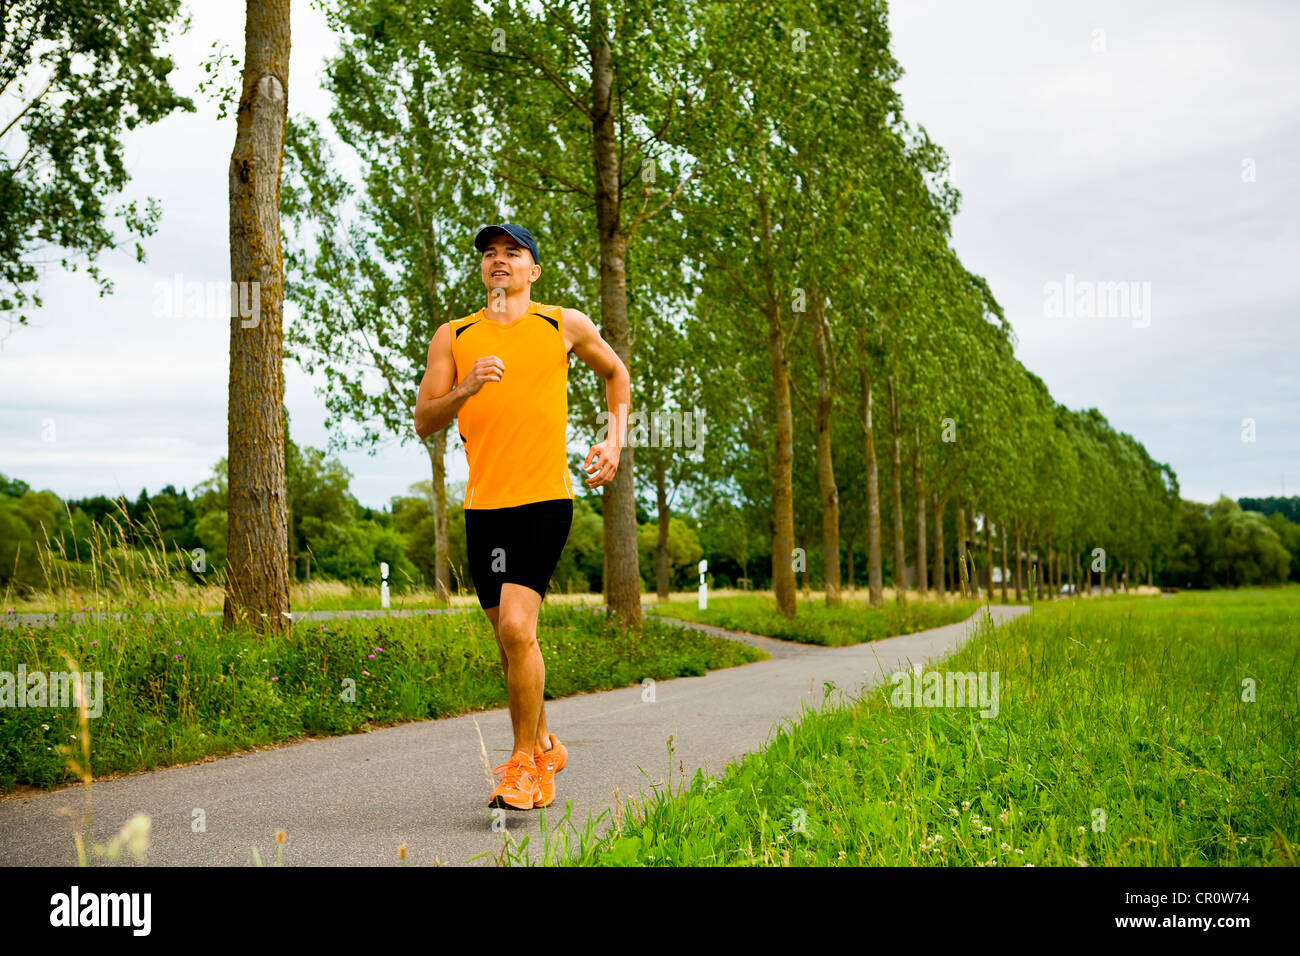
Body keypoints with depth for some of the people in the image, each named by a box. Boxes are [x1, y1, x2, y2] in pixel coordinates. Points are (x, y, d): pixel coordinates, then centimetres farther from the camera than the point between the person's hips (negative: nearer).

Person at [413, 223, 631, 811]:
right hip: (483, 503, 4)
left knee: (516, 627, -17)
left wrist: (614, 441, 11)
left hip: (544, 498, -4)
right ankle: (543, 746, 31)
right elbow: (423, 423, 5)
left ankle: (526, 765, -3)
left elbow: (616, 373, 23)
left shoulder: (564, 325, 7)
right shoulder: (453, 336, 10)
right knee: (510, 639, 11)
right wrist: (464, 390, -13)